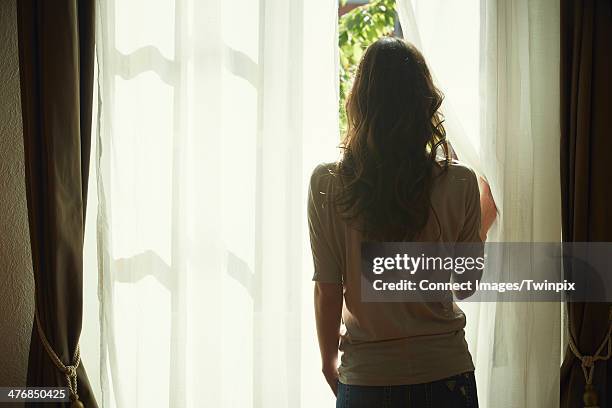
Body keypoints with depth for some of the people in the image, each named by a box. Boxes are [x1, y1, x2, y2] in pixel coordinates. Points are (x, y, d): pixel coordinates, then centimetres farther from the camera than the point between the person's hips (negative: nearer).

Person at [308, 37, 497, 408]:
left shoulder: (327, 184, -11)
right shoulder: (459, 183, -10)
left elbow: (327, 291, -6)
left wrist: (329, 362, 10)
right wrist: (485, 222, 18)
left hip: (366, 378, 0)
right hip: (445, 371, 1)